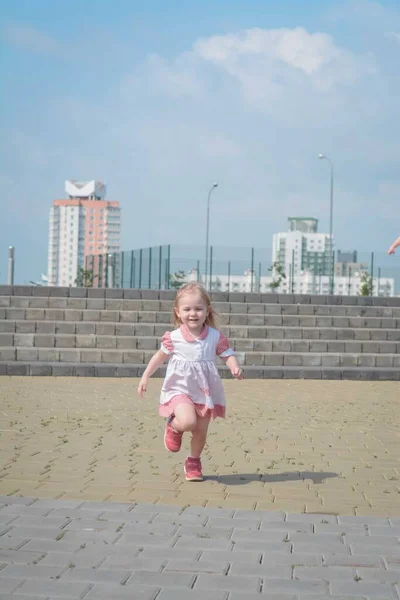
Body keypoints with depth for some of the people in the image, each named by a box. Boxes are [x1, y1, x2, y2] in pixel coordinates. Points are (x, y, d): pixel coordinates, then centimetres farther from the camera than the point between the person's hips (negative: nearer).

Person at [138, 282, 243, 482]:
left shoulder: (215, 337, -5)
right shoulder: (173, 338, -7)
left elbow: (227, 355, 1)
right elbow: (160, 356, 8)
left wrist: (235, 368, -21)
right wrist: (145, 377, 9)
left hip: (205, 392, 3)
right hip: (180, 389, -2)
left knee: (201, 431, 10)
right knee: (188, 422, -27)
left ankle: (193, 462, 35)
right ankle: (173, 426, 10)